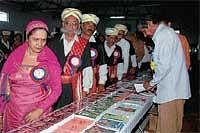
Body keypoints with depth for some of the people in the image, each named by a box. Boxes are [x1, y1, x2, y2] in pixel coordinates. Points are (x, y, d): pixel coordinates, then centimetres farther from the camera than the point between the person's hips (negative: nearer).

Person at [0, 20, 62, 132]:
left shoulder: (50, 58, -6)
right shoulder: (15, 56, -3)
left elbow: (56, 89, -6)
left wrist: (40, 110, -14)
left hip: (40, 112, -1)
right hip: (14, 113, 1)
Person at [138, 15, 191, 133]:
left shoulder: (163, 35, -14)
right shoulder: (167, 32, 17)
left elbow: (164, 65, -20)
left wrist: (152, 83, -6)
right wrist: (155, 83, 18)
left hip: (171, 90, -10)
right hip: (175, 88, 10)